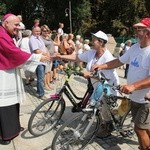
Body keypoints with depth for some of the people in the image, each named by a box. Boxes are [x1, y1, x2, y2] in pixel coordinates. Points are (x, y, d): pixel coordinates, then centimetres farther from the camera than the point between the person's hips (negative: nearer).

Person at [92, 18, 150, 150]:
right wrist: (102, 66, -2)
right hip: (135, 98, 8)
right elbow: (119, 61, 9)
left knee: (139, 128, 0)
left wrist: (133, 86, -42)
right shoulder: (134, 48, 3)